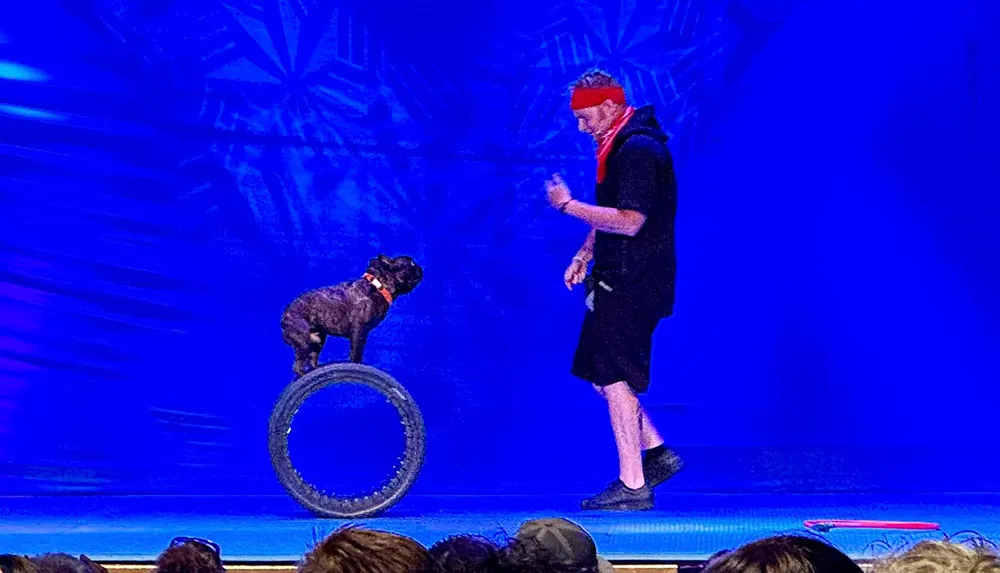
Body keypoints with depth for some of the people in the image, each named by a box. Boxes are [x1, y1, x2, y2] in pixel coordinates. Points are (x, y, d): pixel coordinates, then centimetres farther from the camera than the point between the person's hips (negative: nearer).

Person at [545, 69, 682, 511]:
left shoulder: (638, 149, -18)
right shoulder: (620, 146, 15)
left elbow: (629, 221, -26)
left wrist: (567, 205, -20)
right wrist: (585, 254, 15)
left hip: (631, 283, -10)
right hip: (619, 278, 10)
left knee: (615, 377, -6)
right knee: (600, 373, 14)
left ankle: (632, 486, -1)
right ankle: (656, 453, 21)